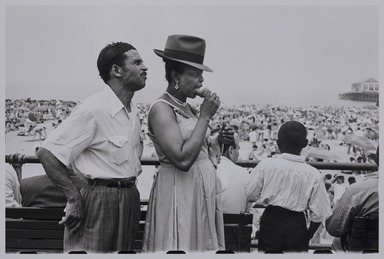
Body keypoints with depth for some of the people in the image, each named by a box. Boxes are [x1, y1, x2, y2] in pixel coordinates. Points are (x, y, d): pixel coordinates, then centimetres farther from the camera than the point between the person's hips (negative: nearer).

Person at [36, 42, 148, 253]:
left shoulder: (132, 111, 10)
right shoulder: (93, 109, -17)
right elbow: (47, 153, -19)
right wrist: (74, 198, -19)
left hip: (129, 201, 8)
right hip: (100, 201, -8)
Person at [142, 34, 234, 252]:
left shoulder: (187, 108, 11)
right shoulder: (162, 108, -15)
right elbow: (182, 159, -26)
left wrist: (218, 139, 3)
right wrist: (205, 116, -20)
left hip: (203, 191, 9)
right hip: (180, 193, -9)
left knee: (201, 246, 14)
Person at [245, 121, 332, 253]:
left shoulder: (265, 165, -9)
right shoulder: (313, 175, -9)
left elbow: (250, 195, -3)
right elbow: (319, 214, -6)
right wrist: (308, 236, 10)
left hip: (270, 222, 0)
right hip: (297, 227, 0)